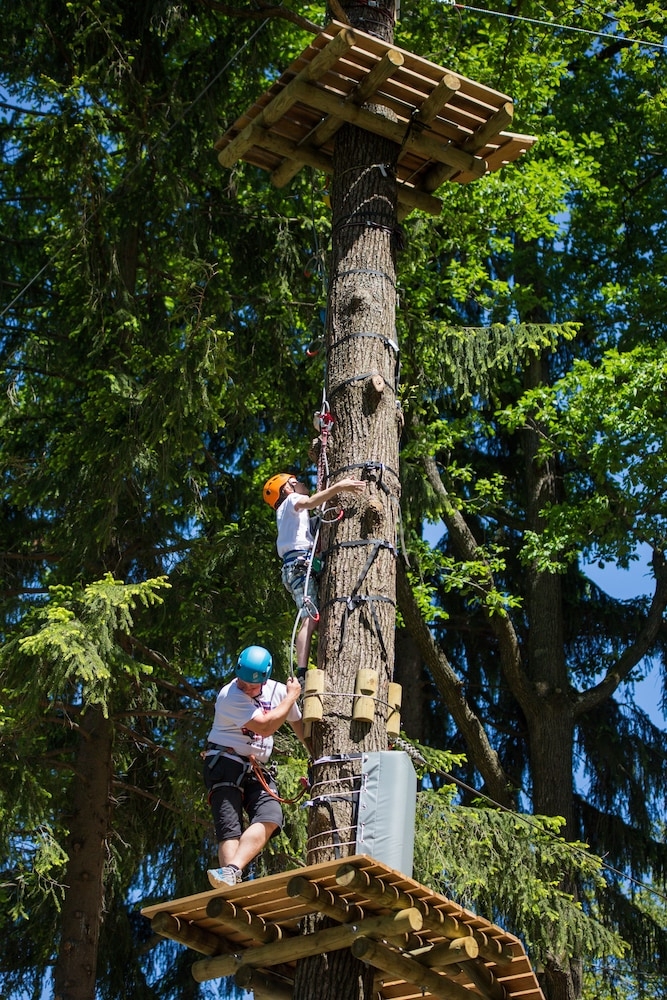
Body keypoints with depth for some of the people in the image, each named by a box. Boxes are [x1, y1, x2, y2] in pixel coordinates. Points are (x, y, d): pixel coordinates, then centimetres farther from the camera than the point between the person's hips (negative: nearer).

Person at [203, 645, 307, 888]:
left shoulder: (278, 690, 6)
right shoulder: (230, 695, -15)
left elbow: (298, 722, 23)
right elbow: (265, 727, -21)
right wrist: (292, 696, -9)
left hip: (256, 770, 5)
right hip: (225, 765, -5)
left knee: (271, 817, -22)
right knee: (230, 829, -18)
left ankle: (231, 871, -36)